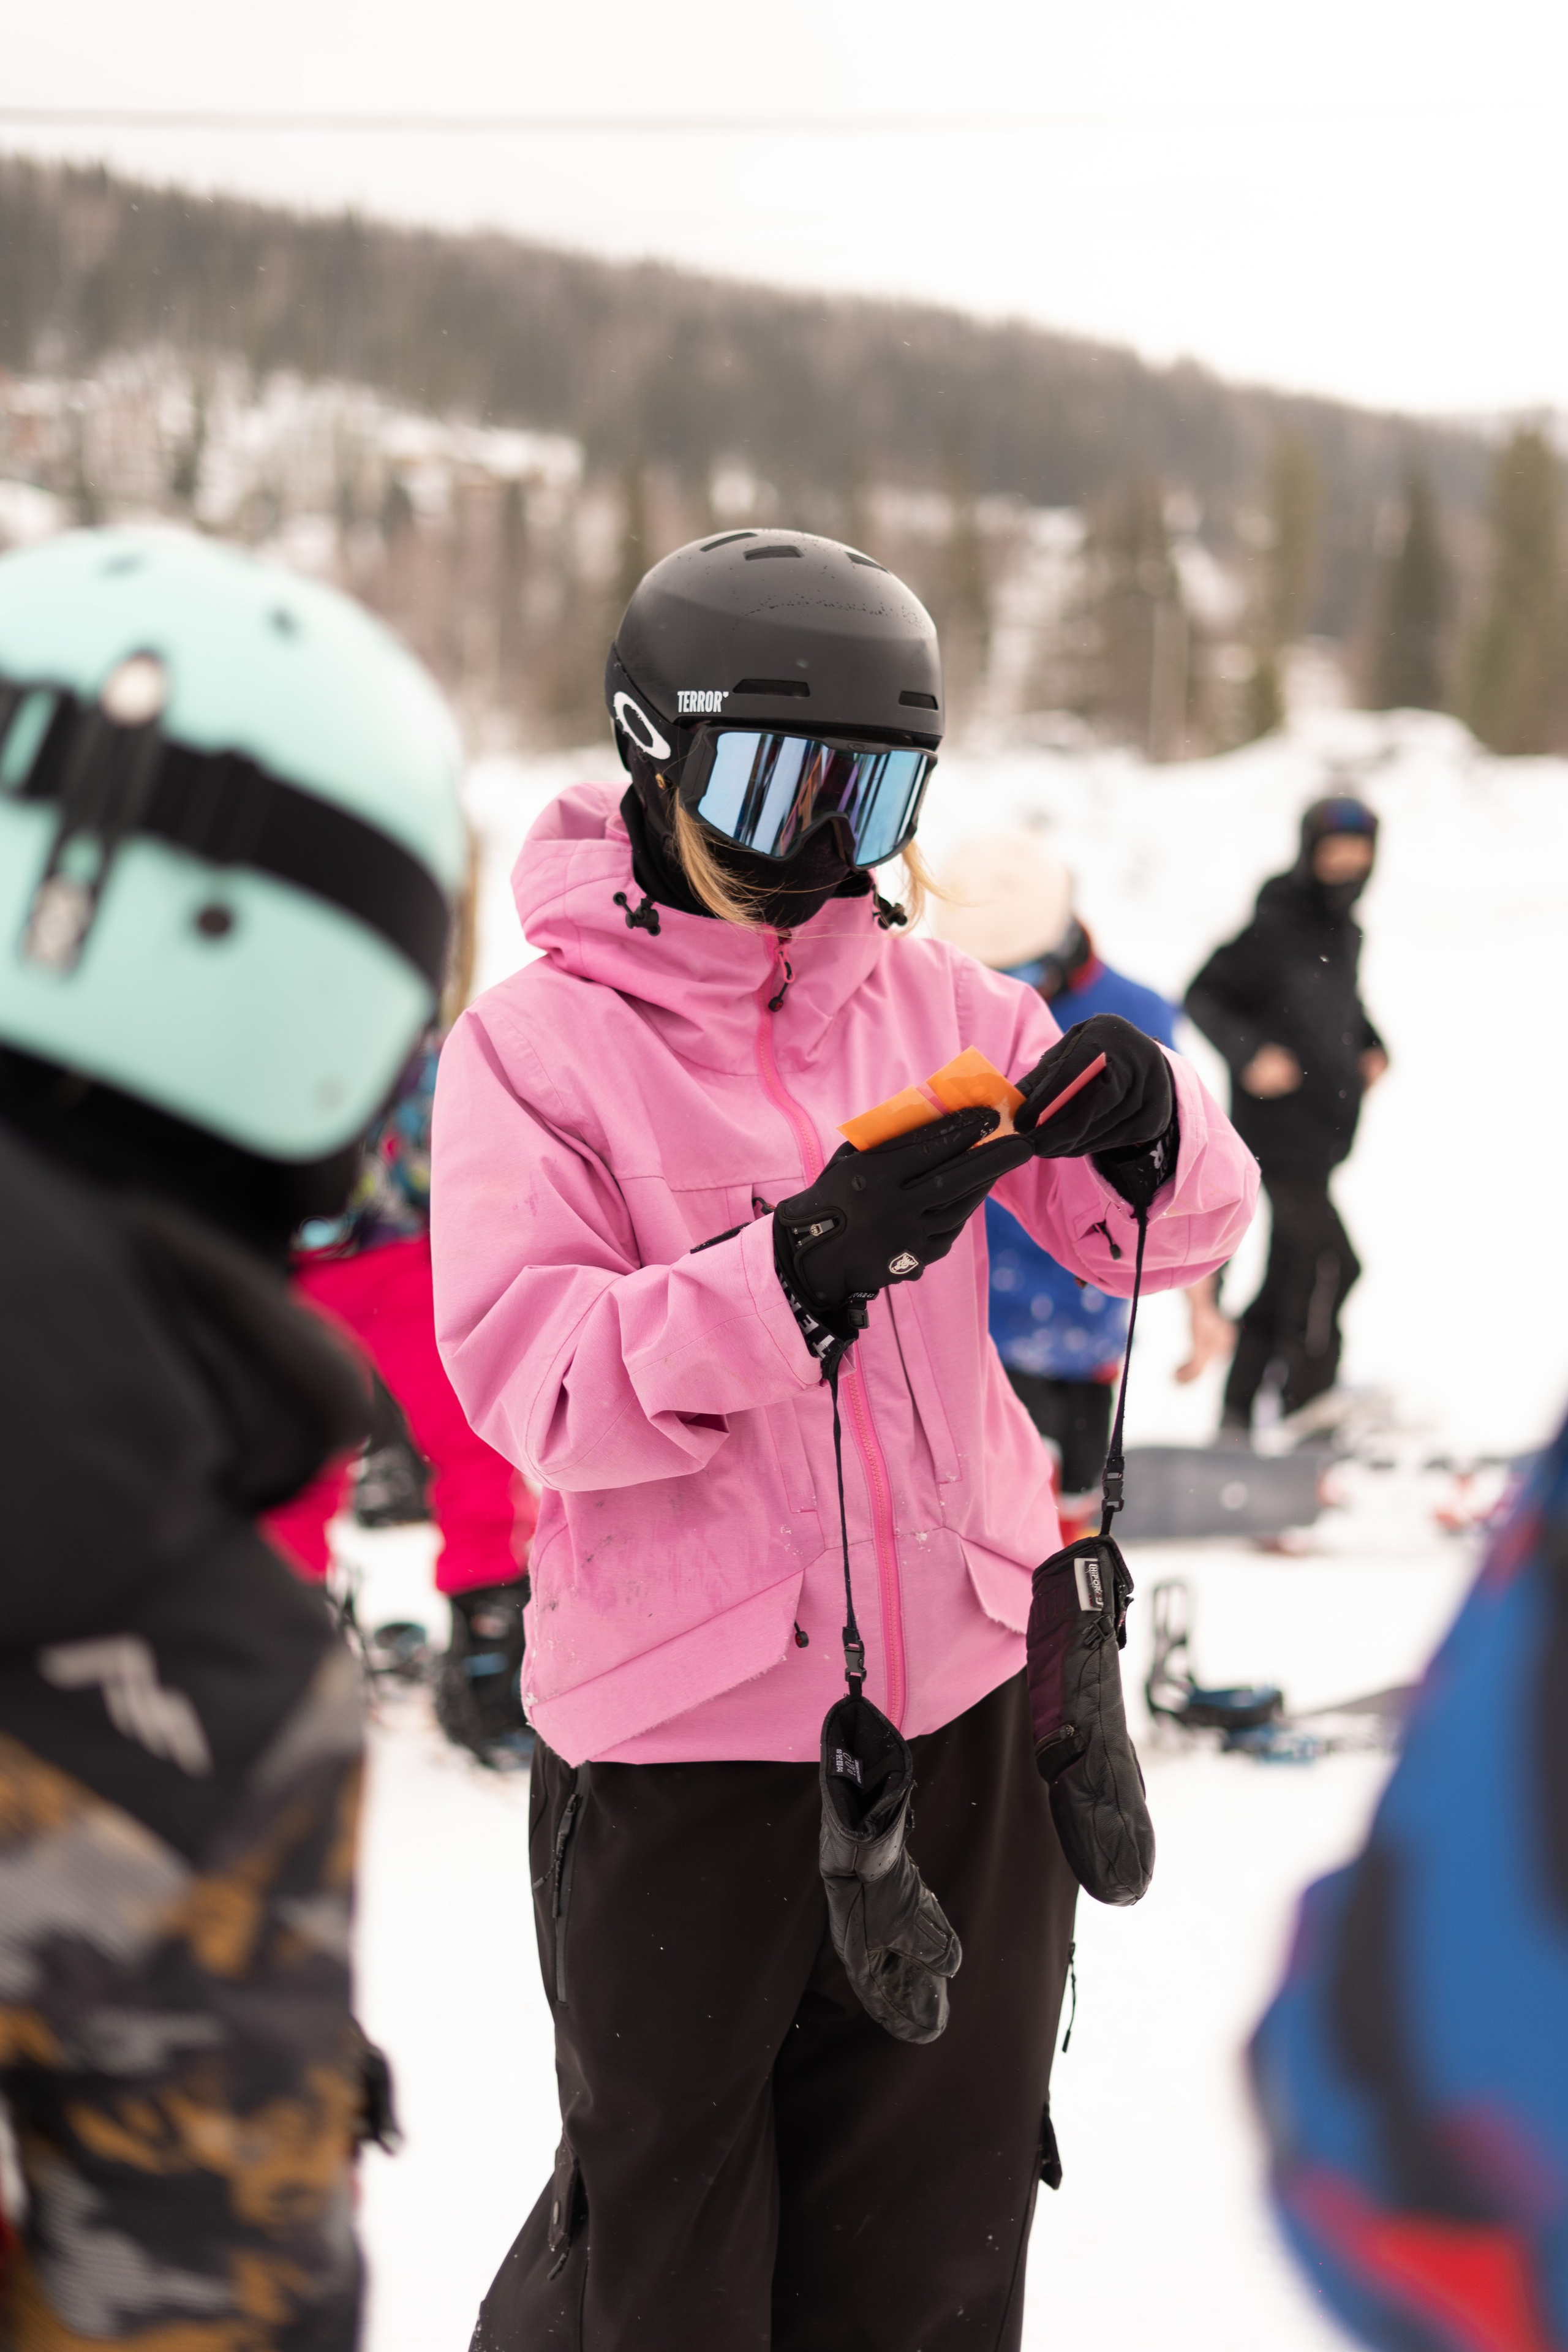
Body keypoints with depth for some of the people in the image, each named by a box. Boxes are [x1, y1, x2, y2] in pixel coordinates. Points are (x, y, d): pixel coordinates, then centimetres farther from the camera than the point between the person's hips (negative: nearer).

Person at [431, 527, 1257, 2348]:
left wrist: (1141, 1127, -19)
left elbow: (1167, 1235, 4)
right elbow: (529, 1379, -18)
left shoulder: (927, 1002, 6)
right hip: (682, 1728, -4)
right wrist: (800, 1274, -32)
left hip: (961, 1690, 4)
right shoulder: (535, 1044, -6)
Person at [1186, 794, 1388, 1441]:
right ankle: (1306, 1412, -2)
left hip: (1322, 1134, 9)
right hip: (1279, 1128, -9)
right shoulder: (1274, 929, -14)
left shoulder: (1346, 933, 11)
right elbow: (1203, 997, -13)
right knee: (1328, 1262, -12)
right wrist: (1250, 1053, -25)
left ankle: (1237, 1417, 23)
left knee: (1289, 1272, 13)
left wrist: (1372, 1047, 10)